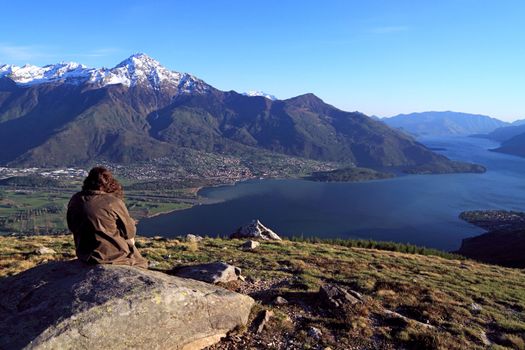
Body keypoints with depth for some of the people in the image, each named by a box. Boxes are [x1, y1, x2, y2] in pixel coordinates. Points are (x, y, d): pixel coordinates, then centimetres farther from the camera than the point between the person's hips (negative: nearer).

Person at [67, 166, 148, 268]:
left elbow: (72, 228, 9)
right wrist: (131, 241, 10)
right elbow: (129, 232, -12)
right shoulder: (114, 202, -21)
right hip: (112, 255, -6)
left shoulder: (75, 200, -4)